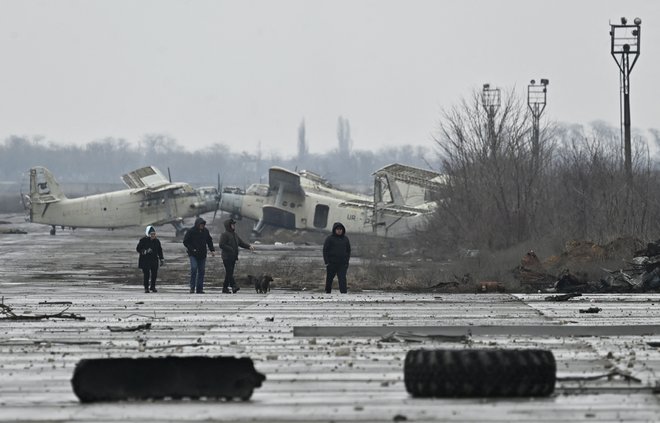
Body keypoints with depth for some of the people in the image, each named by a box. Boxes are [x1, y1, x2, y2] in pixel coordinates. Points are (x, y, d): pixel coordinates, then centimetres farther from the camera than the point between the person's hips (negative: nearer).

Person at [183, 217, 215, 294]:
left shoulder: (205, 231, 4)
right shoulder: (191, 231, -9)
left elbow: (209, 241, 16)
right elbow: (185, 241, -6)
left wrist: (212, 250, 6)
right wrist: (192, 249, -15)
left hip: (202, 255, 5)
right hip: (193, 254, -5)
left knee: (201, 271, 4)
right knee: (194, 268, -18)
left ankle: (200, 289, 10)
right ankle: (192, 287, -11)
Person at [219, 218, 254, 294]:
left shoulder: (235, 234, 19)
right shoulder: (225, 234, -7)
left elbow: (241, 242, 19)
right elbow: (222, 245, -16)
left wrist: (249, 246, 3)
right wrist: (231, 249, -20)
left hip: (233, 257, 9)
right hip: (227, 257, -9)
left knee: (229, 273, 8)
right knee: (229, 272, -14)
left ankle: (225, 288, 12)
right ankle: (233, 286, -25)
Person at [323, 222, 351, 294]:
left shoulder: (345, 239, 9)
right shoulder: (330, 238, -2)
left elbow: (348, 250, 17)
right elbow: (325, 250, -3)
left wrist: (347, 260, 7)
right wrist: (327, 262, -10)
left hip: (342, 263, 2)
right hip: (332, 263, -2)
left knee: (342, 279, -10)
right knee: (329, 279, 9)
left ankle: (344, 293, -17)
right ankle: (328, 293, 25)